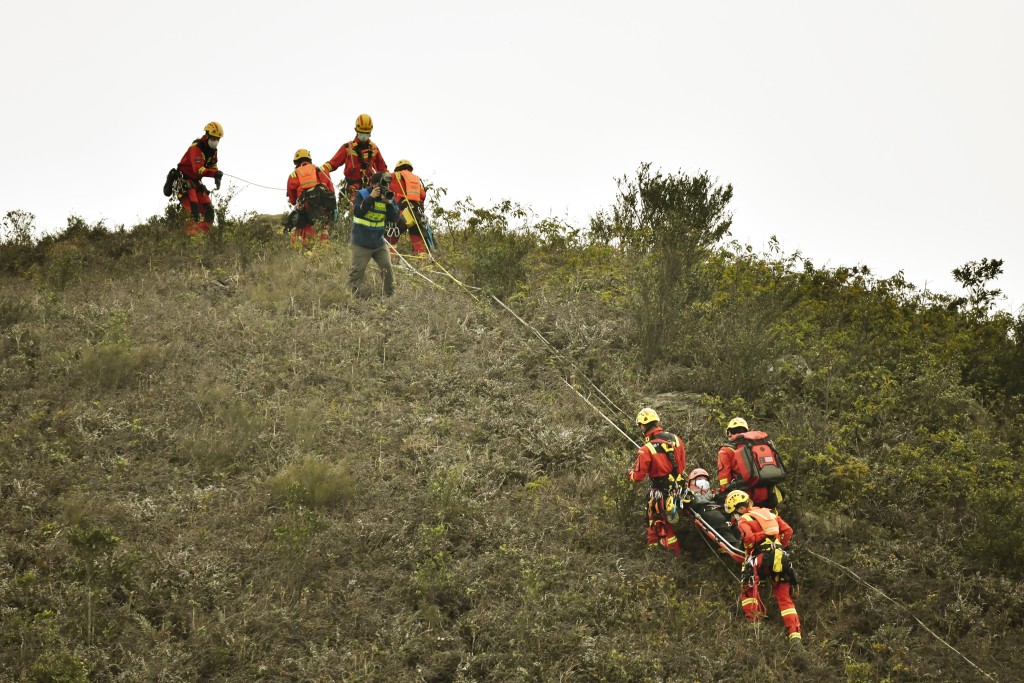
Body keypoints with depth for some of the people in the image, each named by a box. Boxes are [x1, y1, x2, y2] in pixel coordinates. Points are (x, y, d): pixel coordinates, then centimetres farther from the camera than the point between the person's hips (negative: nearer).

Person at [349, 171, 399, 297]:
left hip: (379, 243, 4)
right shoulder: (362, 194, -5)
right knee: (357, 271, -3)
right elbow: (357, 212, -20)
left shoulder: (388, 196, 4)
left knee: (388, 270, 3)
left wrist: (388, 203, -20)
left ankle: (391, 295, 13)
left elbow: (394, 218, -4)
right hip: (361, 244, -4)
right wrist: (371, 198, -26)